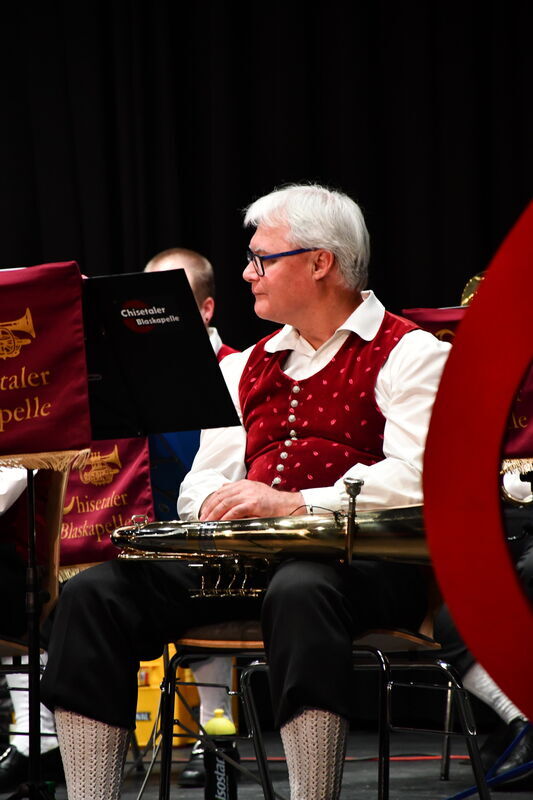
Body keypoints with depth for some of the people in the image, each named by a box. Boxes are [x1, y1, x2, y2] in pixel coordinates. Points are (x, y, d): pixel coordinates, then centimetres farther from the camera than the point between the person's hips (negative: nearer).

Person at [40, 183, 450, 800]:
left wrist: (295, 503, -21)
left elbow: (419, 479, -13)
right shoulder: (245, 367, 25)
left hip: (366, 557, -6)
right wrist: (219, 500, -4)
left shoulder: (410, 354, 3)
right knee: (94, 594, -14)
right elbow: (202, 479, 21)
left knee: (299, 592, -41)